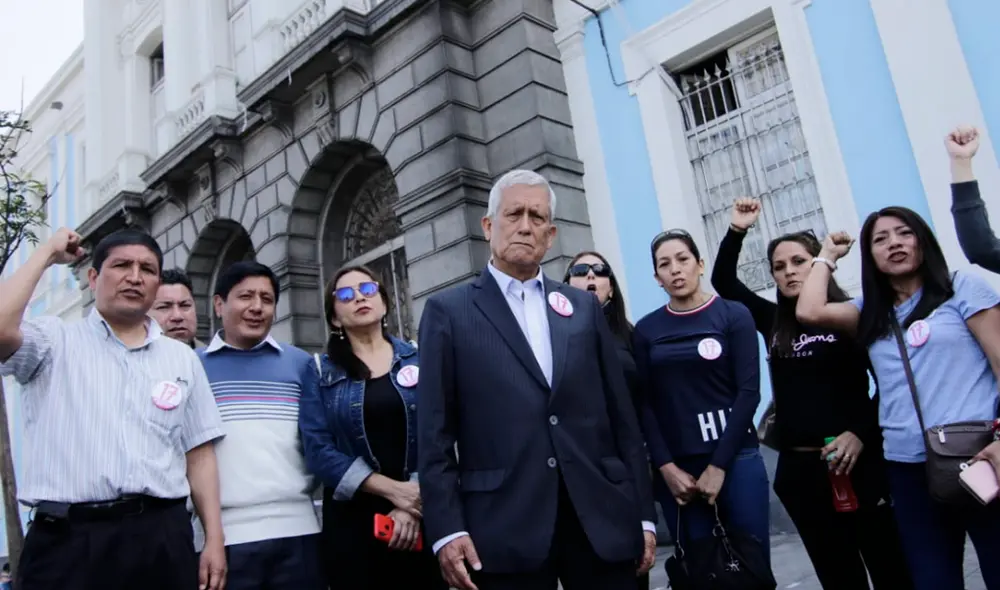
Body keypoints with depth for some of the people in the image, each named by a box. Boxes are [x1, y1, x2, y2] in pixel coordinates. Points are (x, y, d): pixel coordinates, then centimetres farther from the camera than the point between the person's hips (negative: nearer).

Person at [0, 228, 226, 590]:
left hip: (161, 536, 3)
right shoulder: (56, 342, 5)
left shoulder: (182, 358, 12)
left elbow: (199, 454, 11)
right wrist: (47, 254, -3)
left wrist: (214, 540, 3)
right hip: (67, 538, -2)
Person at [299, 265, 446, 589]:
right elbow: (318, 449, -7)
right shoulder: (320, 371, 3)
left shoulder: (420, 360, 5)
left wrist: (412, 505, -14)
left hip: (422, 514, 1)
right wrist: (393, 490, -14)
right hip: (352, 518, -1)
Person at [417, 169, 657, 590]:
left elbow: (620, 414, 11)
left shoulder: (584, 308, 13)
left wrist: (643, 513, 8)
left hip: (603, 518, 3)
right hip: (505, 528, -3)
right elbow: (435, 432, -2)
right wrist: (446, 528, -9)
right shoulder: (448, 311, 3)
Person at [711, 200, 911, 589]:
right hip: (798, 467, 4)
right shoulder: (773, 322, 9)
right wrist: (737, 231, 4)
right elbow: (723, 282, 12)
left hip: (856, 461, -3)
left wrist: (861, 433, -13)